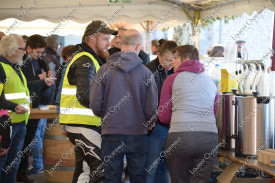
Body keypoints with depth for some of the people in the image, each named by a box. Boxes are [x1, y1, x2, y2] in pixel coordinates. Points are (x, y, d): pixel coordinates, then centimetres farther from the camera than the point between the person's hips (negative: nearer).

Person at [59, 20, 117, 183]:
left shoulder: (92, 60, 20)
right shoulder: (85, 61, -13)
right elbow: (85, 96, -24)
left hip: (87, 124, 10)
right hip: (82, 125, -10)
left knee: (85, 169, 14)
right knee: (101, 169, -14)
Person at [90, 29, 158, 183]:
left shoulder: (105, 70, -5)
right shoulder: (146, 72, -6)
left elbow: (95, 104, -5)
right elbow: (151, 110, -5)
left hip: (111, 134, 0)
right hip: (138, 134, 0)